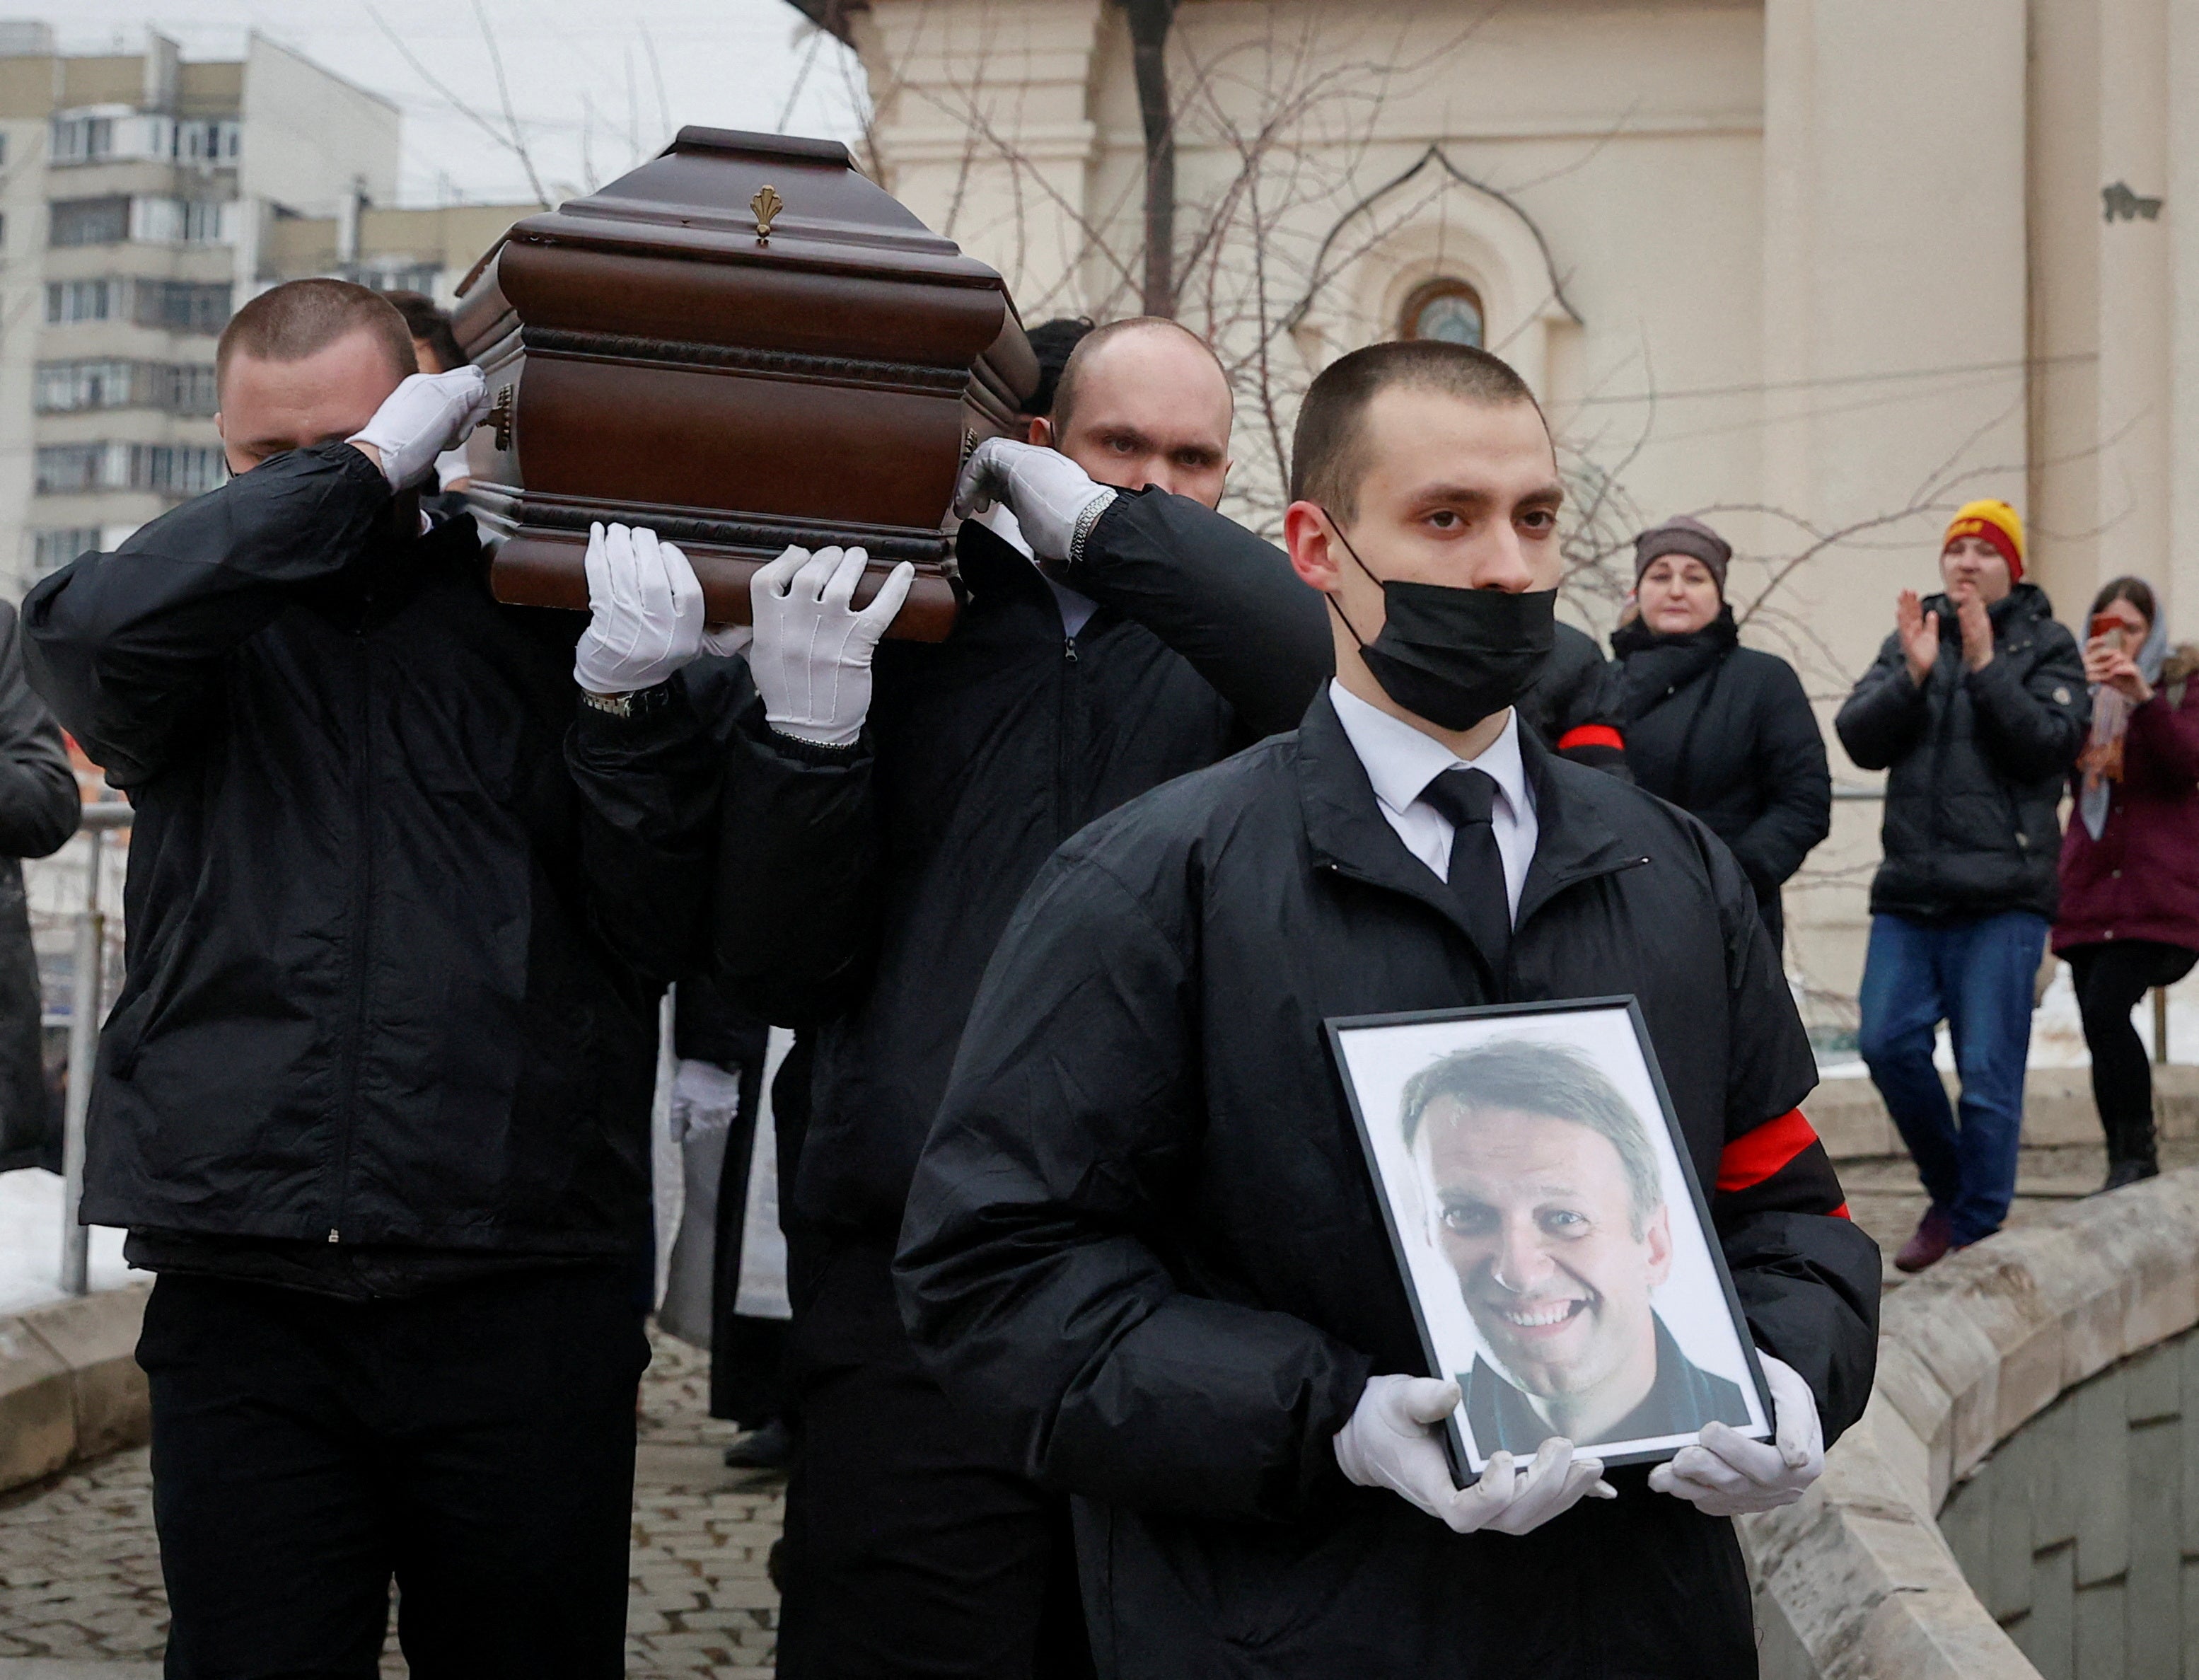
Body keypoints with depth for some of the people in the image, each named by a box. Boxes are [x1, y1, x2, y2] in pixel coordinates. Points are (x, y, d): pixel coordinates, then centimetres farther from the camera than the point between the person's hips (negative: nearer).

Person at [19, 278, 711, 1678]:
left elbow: (655, 931, 0)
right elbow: (90, 632, -13)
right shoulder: (214, 628, 11)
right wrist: (356, 471, -9)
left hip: (521, 1294, 0)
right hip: (243, 1293, 1)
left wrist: (628, 705, -16)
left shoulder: (541, 617, 7)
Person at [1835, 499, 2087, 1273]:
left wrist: (1986, 667, -15)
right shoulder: (1910, 638, 14)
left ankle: (1977, 1234, 5)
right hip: (1910, 890, 4)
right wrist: (1912, 675, -10)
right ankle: (1948, 1193, 18)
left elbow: (2052, 743, -9)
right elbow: (1860, 740, 4)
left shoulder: (2045, 644, 5)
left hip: (2003, 895, -4)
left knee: (1988, 1071, -5)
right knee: (1888, 1042, -3)